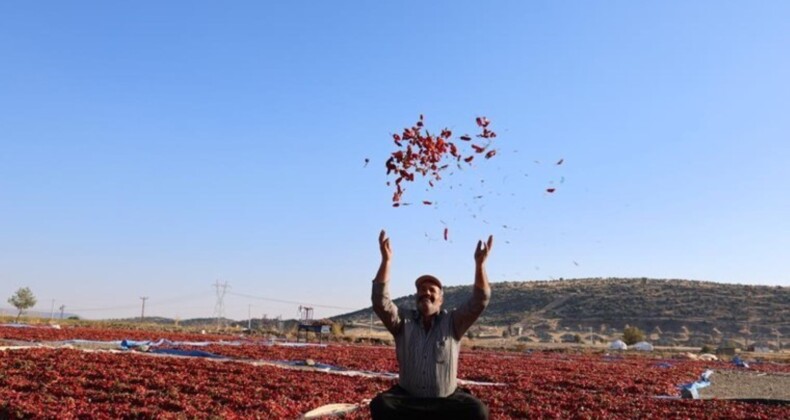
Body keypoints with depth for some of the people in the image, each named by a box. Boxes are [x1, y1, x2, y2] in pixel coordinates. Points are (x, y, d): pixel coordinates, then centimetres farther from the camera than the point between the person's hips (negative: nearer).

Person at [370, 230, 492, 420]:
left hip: (447, 400, 0)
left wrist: (480, 263, -28)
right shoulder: (403, 320, -1)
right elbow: (380, 302, -17)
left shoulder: (453, 322, -2)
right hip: (408, 397, 0)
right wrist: (386, 260, -27)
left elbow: (479, 301, -15)